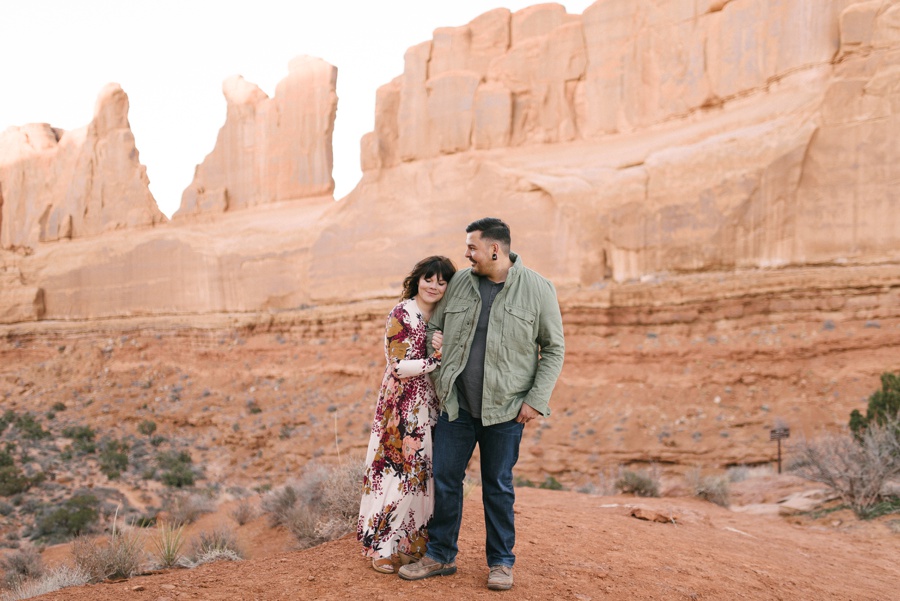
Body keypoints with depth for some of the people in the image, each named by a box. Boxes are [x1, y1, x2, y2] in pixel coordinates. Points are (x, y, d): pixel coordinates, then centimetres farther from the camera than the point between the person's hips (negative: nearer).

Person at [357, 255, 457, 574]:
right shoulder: (402, 314, -10)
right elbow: (400, 367, -17)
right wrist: (438, 359, -17)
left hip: (430, 407, 7)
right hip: (402, 408, -6)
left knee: (424, 474, 9)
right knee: (396, 472, -2)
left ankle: (415, 542, 21)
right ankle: (381, 547, 10)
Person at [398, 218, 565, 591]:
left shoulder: (538, 289, -5)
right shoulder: (459, 283, 5)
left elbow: (554, 349, -2)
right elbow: (434, 329, 14)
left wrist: (536, 400, -9)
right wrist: (437, 381, 5)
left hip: (504, 408, -3)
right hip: (456, 403, 4)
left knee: (498, 485, 7)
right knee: (445, 479, 8)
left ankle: (501, 562, 23)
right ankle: (440, 556, 24)